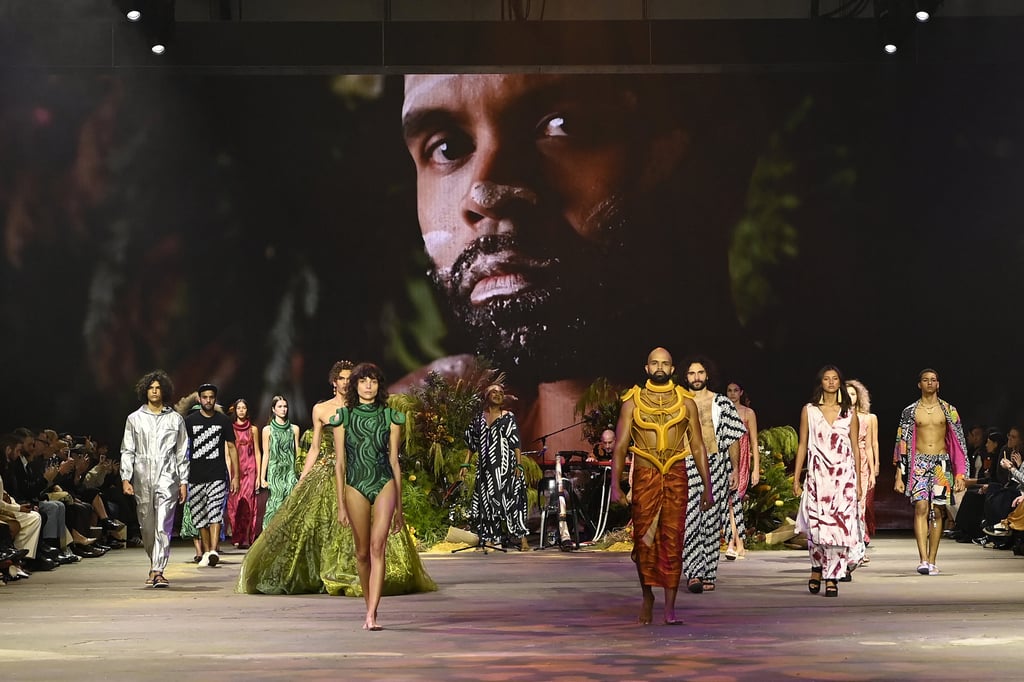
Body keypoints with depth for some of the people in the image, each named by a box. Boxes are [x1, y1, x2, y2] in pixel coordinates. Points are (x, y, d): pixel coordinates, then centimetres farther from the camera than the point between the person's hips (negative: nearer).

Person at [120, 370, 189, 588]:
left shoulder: (175, 419, 9)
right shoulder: (135, 419, 11)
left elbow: (182, 453, 10)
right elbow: (127, 451, 9)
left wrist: (183, 481, 5)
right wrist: (125, 478, -2)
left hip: (166, 476, -2)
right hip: (142, 478, 2)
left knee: (163, 525, -12)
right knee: (147, 527, 7)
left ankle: (158, 570, -16)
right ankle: (154, 564, 24)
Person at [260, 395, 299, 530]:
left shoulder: (294, 429, 10)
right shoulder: (268, 430, 4)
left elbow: (297, 453, 12)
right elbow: (266, 454, 5)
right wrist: (262, 477, 2)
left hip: (290, 472, 2)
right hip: (275, 472, -2)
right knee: (276, 504, -6)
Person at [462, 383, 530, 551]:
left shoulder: (508, 417, 4)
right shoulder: (479, 418, 12)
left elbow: (516, 443, -1)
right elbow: (471, 444, 16)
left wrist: (519, 464, -10)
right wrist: (465, 464, 8)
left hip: (505, 466, -3)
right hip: (486, 467, 3)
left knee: (511, 497, -9)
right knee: (487, 500, 1)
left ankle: (521, 537, -7)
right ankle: (490, 538, 5)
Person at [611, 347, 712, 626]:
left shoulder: (686, 402, 8)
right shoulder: (632, 402, 6)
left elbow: (698, 446, 10)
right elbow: (620, 445, 4)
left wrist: (707, 486, 6)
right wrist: (615, 484, -5)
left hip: (676, 476, 0)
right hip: (644, 476, 0)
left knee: (673, 540, -5)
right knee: (643, 539, 0)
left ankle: (670, 607, -4)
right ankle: (647, 596, 21)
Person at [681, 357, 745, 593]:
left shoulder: (722, 403, 9)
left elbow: (733, 438, 10)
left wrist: (734, 469, 3)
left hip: (715, 466, 1)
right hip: (687, 466, -1)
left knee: (712, 522, 1)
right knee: (690, 519, -13)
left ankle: (708, 575, 7)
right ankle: (694, 574, -18)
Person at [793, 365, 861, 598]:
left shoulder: (849, 412, 9)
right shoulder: (809, 411, 8)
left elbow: (855, 448, 10)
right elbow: (802, 445, 9)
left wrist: (858, 481, 5)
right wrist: (796, 479, 5)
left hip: (844, 476, 0)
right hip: (817, 476, 0)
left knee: (840, 526, -7)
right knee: (815, 525, -7)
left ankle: (832, 578, -2)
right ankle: (817, 567, 19)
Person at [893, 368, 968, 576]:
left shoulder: (949, 410, 8)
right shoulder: (910, 411, 6)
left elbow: (958, 442, 9)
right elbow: (902, 444, 6)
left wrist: (960, 475, 2)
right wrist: (899, 476, 1)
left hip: (941, 463, 1)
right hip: (918, 462, -1)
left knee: (936, 510, 0)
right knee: (921, 507, -14)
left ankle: (931, 561, 4)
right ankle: (923, 559, -20)